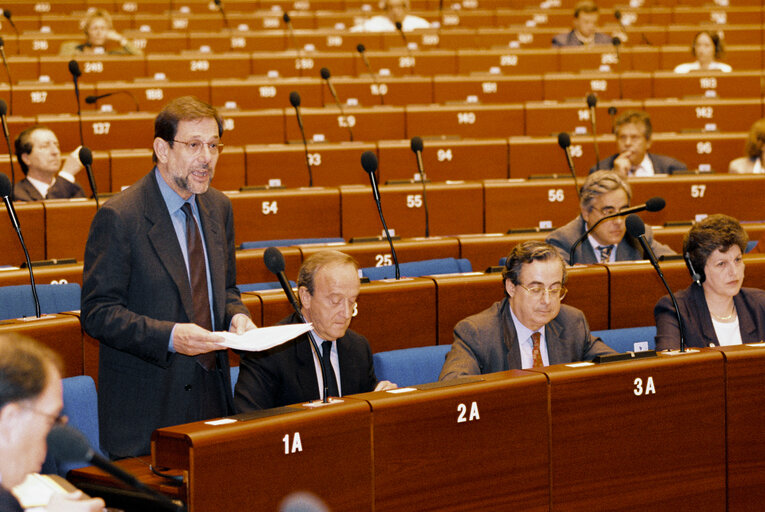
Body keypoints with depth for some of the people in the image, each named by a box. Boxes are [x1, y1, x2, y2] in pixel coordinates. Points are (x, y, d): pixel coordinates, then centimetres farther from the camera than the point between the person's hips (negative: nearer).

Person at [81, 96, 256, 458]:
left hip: (212, 397, 6)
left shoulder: (218, 208, 11)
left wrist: (235, 316, -1)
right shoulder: (117, 217, -12)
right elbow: (98, 313, -14)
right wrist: (169, 336, -25)